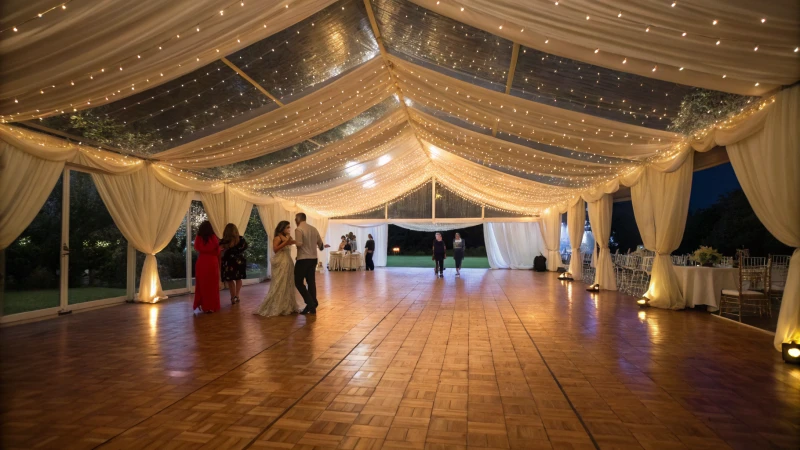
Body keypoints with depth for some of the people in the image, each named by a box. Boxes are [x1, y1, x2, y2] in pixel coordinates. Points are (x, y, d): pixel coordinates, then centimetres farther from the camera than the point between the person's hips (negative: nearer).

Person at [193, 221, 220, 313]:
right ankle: (212, 306, 12)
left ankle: (204, 306, 15)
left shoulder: (198, 238, -5)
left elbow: (196, 248, 14)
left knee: (202, 284, 11)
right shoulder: (214, 238, -9)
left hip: (201, 262, 2)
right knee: (212, 284, 8)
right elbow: (217, 252, 0)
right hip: (212, 262, -1)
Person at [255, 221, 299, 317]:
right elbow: (275, 249, -22)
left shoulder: (288, 238, 14)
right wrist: (285, 243, -26)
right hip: (280, 264, -8)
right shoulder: (277, 238, -8)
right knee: (279, 286, -4)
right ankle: (275, 308, 4)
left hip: (288, 263, 8)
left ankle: (286, 307, 21)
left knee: (288, 286, 12)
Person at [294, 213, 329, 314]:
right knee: (311, 281, 10)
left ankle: (310, 303, -4)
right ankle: (313, 306, 12)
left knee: (298, 281, 4)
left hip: (303, 259, -7)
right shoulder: (313, 229, 10)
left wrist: (293, 241, 0)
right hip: (313, 259, 7)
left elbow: (299, 244, -21)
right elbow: (320, 243, 14)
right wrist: (323, 247, 37)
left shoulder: (299, 229, -11)